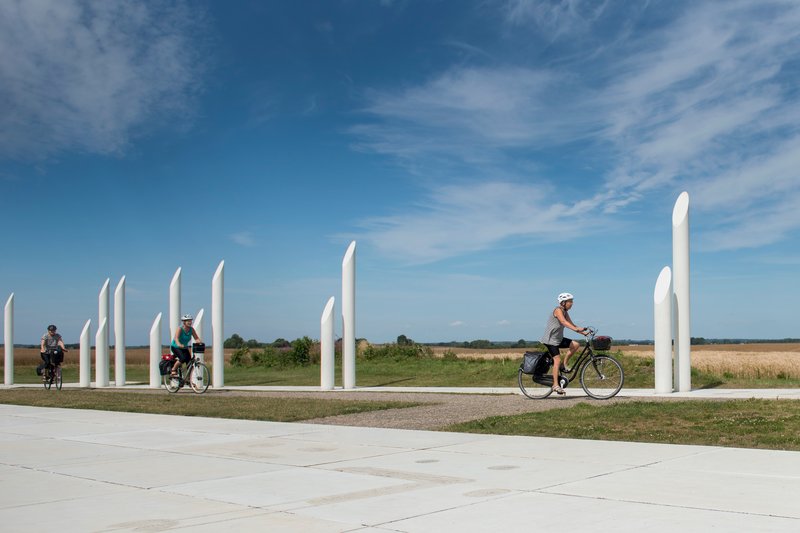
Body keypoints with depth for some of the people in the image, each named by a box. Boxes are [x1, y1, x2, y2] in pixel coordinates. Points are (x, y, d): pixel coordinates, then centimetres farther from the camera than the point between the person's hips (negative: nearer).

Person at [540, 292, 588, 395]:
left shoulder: (565, 312, 11)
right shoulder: (558, 310, -17)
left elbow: (572, 324, 9)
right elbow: (564, 322, -33)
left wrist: (583, 332, -4)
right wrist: (576, 329, -45)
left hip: (559, 338, 9)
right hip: (550, 339, -9)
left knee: (575, 345, -6)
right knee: (557, 360, -14)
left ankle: (564, 365, 5)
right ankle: (555, 385, -10)